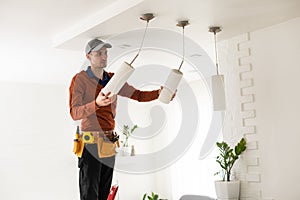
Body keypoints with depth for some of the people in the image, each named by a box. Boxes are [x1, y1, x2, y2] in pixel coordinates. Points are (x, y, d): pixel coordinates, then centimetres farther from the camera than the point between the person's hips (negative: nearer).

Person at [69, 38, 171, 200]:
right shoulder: (80, 79, -7)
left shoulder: (112, 79, 11)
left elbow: (138, 95, 8)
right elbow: (74, 113, -16)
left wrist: (159, 93, -10)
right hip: (90, 143, -6)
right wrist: (97, 103, -33)